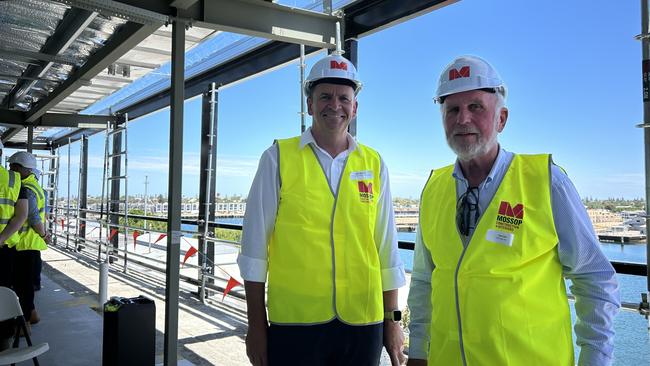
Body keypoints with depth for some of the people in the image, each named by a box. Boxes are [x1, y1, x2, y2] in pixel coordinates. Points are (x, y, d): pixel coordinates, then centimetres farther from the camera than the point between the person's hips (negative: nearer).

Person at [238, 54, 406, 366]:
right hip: (294, 323, -2)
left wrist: (392, 320, 8)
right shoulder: (278, 158, -1)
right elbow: (255, 245, -1)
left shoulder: (374, 164, 6)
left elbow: (387, 248, 8)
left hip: (363, 323, 3)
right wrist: (256, 326, -1)